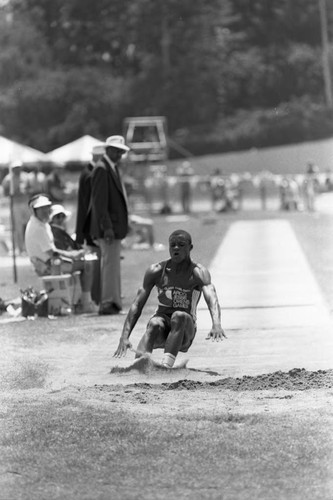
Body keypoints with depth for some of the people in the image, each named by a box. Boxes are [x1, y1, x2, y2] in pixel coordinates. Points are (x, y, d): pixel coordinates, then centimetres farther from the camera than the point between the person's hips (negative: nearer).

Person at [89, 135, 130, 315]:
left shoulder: (112, 168, 17)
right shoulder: (102, 169, -13)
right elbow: (99, 201, -19)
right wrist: (106, 227, -23)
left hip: (115, 226, 10)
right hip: (108, 227, -10)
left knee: (112, 265, 11)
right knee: (110, 263, -10)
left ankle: (113, 302, 15)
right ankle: (107, 303, -9)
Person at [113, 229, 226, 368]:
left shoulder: (199, 273, -8)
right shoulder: (156, 271, -1)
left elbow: (211, 298, -27)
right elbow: (137, 305, -5)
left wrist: (216, 325, -49)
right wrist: (124, 337, -19)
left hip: (185, 328, -1)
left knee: (179, 316, -35)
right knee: (154, 324, -34)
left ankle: (166, 364, -53)